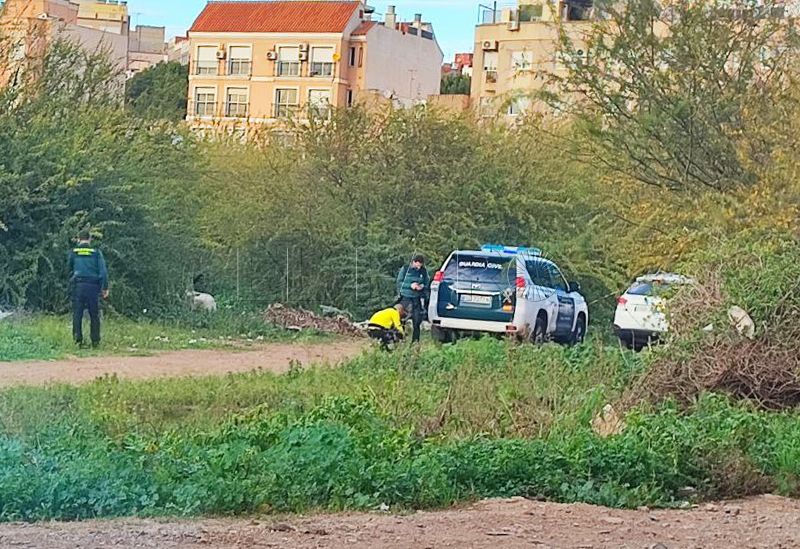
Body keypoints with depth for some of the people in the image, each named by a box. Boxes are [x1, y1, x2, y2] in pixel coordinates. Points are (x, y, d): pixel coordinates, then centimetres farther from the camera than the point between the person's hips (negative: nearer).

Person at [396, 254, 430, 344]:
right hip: (406, 297, -2)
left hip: (417, 298, 2)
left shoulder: (424, 272, 9)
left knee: (417, 320, -1)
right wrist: (410, 285, -15)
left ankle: (415, 340, 5)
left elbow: (427, 284, 15)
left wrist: (423, 286, -8)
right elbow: (399, 282, 0)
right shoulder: (405, 269, 1)